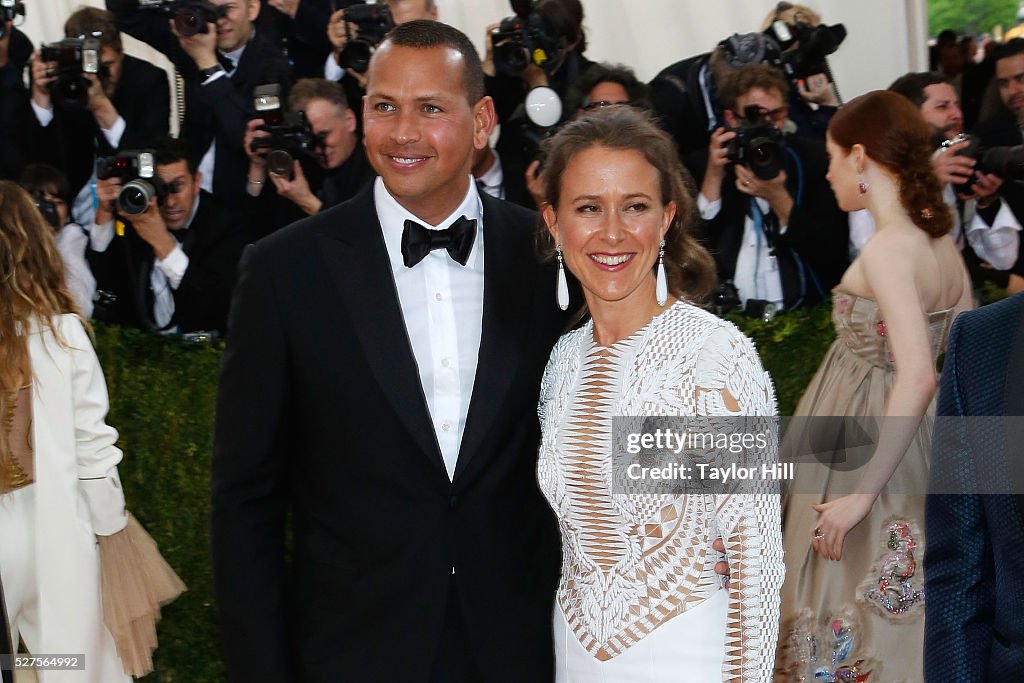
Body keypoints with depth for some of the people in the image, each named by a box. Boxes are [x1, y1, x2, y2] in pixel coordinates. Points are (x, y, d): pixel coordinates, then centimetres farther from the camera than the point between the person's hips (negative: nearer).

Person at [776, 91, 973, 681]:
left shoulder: (888, 248, -19)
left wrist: (861, 494, -24)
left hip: (867, 450, -8)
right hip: (912, 450, 8)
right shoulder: (940, 240, 6)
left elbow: (917, 378, -26)